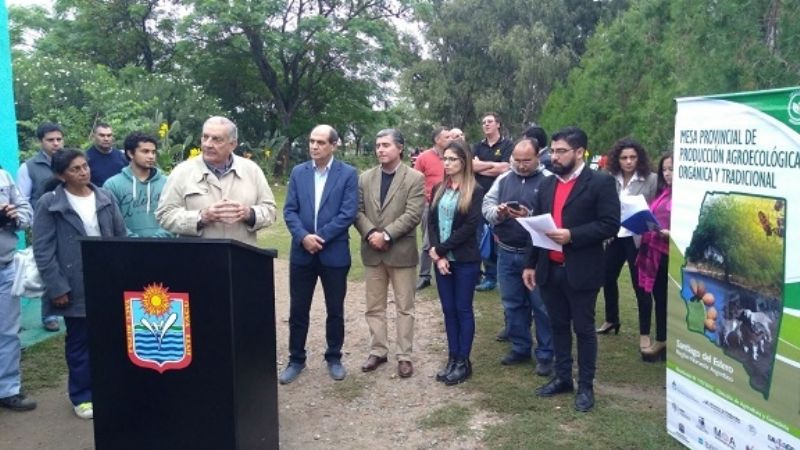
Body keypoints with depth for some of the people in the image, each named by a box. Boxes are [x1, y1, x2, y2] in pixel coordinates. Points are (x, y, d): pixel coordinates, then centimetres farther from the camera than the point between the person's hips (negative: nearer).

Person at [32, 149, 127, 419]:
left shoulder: (105, 198, 5)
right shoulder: (49, 203, -6)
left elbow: (121, 237, 9)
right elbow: (43, 250, -7)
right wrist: (56, 287, -13)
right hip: (76, 286, -3)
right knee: (79, 342, 9)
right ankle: (82, 396, 23)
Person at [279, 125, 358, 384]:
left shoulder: (348, 174, -4)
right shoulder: (298, 172, 6)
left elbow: (348, 213, -11)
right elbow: (289, 210, 1)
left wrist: (319, 237, -16)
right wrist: (303, 237, -16)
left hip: (334, 253, -2)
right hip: (302, 253, 3)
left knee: (335, 310, 9)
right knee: (298, 309, 9)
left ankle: (334, 358, 26)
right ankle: (296, 360, 24)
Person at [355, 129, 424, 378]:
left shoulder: (415, 178, -5)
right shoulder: (365, 177, 8)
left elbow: (412, 215, -13)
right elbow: (358, 211, 3)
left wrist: (386, 235, -18)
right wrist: (371, 233, -15)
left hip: (401, 251, -4)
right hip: (372, 252, 4)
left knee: (405, 307, 6)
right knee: (374, 307, 12)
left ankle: (405, 356, 16)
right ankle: (378, 351, 26)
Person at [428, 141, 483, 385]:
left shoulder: (475, 191, -7)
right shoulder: (438, 189, 10)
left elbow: (470, 226, -14)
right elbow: (432, 222, 5)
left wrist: (440, 249, -14)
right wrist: (437, 255, -8)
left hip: (465, 260, -5)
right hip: (442, 258, 5)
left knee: (463, 309, 3)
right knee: (448, 309, 10)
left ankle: (463, 361, 13)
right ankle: (452, 358, 19)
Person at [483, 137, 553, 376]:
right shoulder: (503, 180, 8)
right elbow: (486, 206, 3)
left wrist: (530, 215, -31)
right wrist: (497, 212, -18)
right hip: (506, 253, 5)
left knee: (541, 305, 5)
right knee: (512, 304, 14)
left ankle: (545, 355, 17)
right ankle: (520, 348, 30)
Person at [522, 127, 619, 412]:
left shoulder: (600, 182, -9)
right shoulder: (547, 184, 10)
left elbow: (610, 225, -15)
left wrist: (571, 235, -23)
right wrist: (530, 264, 11)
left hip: (581, 271, -6)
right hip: (549, 269, 6)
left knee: (583, 328, 7)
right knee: (558, 326, 16)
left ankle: (586, 386, 19)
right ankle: (562, 377, 29)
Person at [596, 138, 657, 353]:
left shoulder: (651, 179, -8)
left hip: (638, 238, -5)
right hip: (614, 237, 5)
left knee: (640, 285, 1)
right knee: (608, 279, 16)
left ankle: (644, 332, 13)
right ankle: (611, 320, 38)